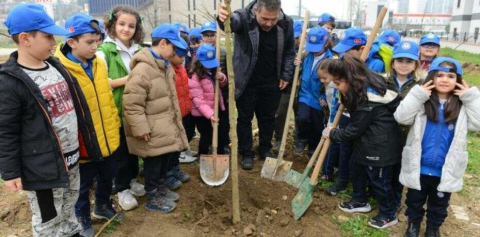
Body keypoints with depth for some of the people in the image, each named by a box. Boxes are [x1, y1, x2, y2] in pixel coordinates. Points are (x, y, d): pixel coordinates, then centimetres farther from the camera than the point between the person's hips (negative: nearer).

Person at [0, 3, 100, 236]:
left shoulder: (56, 66, 7)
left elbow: (76, 105, 16)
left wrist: (88, 143, 19)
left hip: (71, 157, 7)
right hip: (42, 168, -7)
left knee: (68, 209, 26)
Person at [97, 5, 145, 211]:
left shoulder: (138, 50, 7)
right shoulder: (104, 51, -11)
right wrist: (125, 80, -21)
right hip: (116, 111, -5)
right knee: (120, 150, 7)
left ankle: (131, 180, 37)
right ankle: (121, 189, 24)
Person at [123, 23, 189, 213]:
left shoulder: (164, 66, 11)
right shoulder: (142, 69, -23)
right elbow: (132, 103, -25)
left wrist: (175, 119, 24)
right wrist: (141, 128, -23)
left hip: (167, 127, 9)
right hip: (152, 132, -9)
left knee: (166, 158, 20)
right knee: (153, 163, 5)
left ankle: (161, 187, 41)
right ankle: (152, 197, 23)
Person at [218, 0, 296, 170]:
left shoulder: (286, 23, -10)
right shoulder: (244, 18, -21)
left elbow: (290, 52, 4)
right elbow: (232, 21, -46)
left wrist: (286, 75, 0)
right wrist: (224, 18, -69)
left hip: (272, 83, 3)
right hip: (247, 82, -2)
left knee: (268, 118, 16)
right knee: (245, 118, 8)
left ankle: (265, 150, 35)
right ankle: (246, 153, 24)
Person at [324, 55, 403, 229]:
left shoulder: (367, 100, -31)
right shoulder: (363, 86, -3)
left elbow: (354, 129, -21)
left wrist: (333, 134, -6)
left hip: (381, 146, -10)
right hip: (366, 141, 10)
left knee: (379, 180, 7)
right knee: (357, 170, 21)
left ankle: (388, 215, 29)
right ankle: (360, 201, 42)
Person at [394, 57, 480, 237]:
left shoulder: (463, 104, -2)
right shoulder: (422, 101, -9)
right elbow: (402, 118, -18)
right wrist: (417, 95, -21)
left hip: (445, 170, 2)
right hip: (418, 167, -1)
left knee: (439, 204, 21)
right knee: (415, 201, 20)